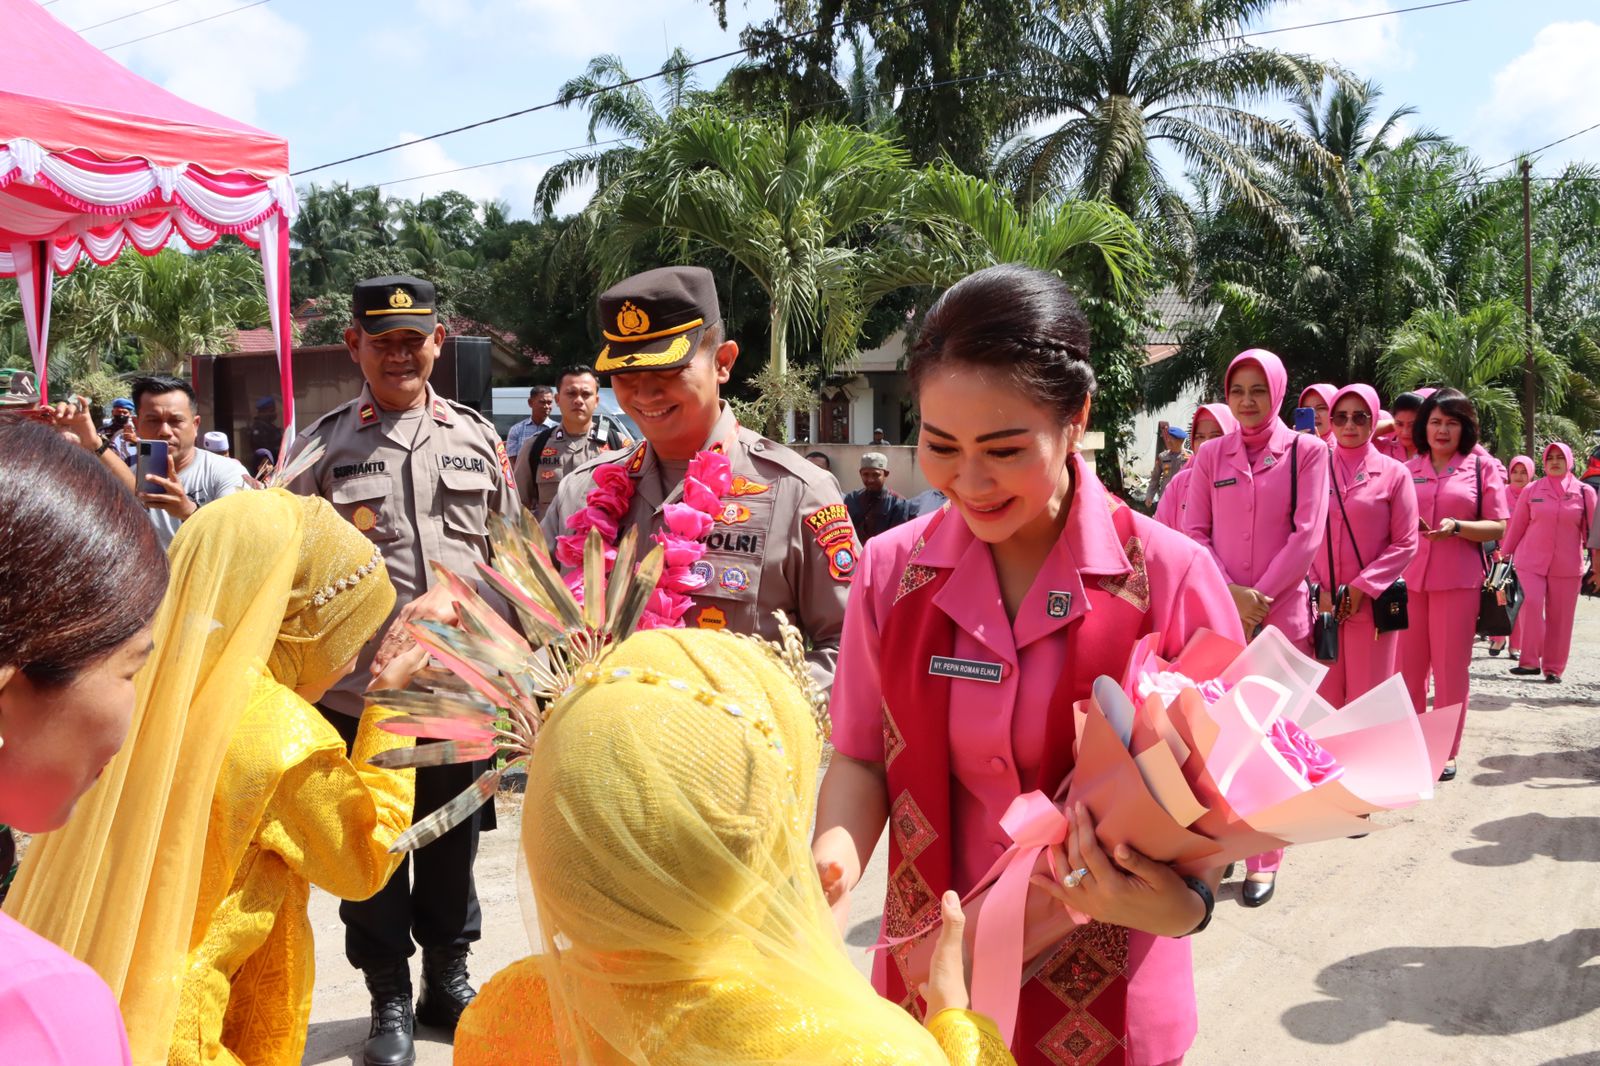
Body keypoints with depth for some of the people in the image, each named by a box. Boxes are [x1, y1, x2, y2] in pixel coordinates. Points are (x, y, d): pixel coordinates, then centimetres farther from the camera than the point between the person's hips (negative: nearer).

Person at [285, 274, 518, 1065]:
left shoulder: (478, 437, 6)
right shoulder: (325, 444, 1)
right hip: (360, 689, -1)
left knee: (454, 837, 14)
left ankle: (449, 976, 34)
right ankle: (389, 1001, 27)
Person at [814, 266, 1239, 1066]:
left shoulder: (1170, 576, -14)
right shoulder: (892, 571, -6)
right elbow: (865, 758, 0)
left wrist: (1181, 901, -24)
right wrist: (836, 857, -19)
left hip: (1105, 1001, -2)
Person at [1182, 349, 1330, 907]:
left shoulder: (1306, 451, 1)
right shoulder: (1211, 454, 8)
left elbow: (1306, 535, -5)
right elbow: (1194, 532, 3)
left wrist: (1258, 598, -11)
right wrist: (1230, 593, -11)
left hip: (1280, 613, -2)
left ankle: (1264, 858, 13)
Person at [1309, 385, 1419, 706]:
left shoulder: (1394, 473, 2)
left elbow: (1405, 544, -2)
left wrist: (1362, 587, -12)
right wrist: (1315, 589, -7)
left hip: (1372, 604, -2)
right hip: (1321, 604, 2)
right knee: (1324, 700, 4)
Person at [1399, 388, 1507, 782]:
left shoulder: (1482, 468, 3)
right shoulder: (1408, 470, 11)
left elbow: (1498, 528, -1)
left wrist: (1457, 527, -18)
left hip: (1458, 582, -2)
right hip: (1408, 580, 3)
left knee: (1451, 669, 4)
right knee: (1408, 668, 7)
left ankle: (1445, 753, 16)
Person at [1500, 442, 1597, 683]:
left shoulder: (1585, 492, 3)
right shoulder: (1531, 491, 3)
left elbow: (1592, 531, 6)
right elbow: (1517, 526, 9)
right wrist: (1504, 555, 10)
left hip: (1567, 567, 1)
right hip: (1530, 562, 0)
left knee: (1560, 618, 3)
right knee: (1530, 604, -17)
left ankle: (1553, 668, 13)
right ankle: (1529, 661, -11)